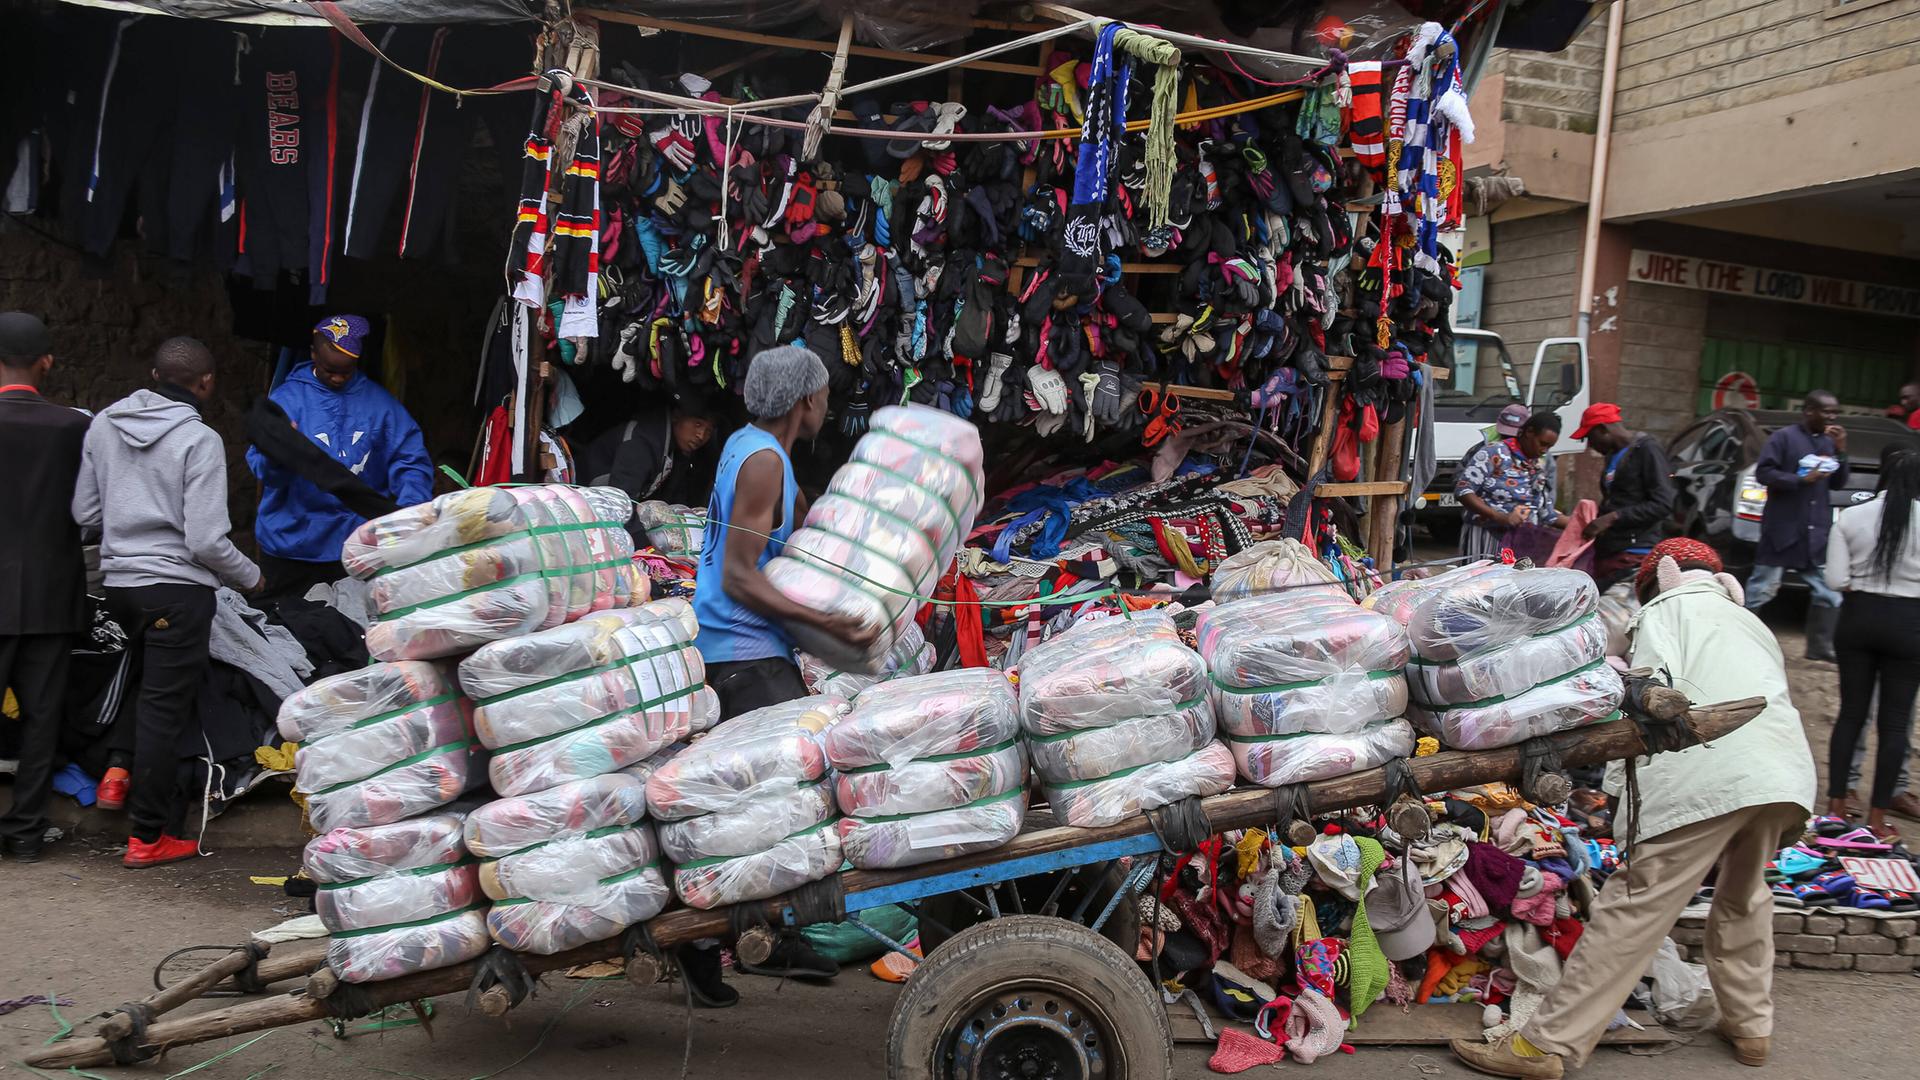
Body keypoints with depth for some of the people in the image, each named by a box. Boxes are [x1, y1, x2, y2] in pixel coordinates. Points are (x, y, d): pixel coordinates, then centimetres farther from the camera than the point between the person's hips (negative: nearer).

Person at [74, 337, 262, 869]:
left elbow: (84, 511, 9)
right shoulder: (200, 440, -14)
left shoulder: (104, 424, 5)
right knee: (164, 709, 1)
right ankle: (148, 835, 8)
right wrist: (250, 576, 1)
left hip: (119, 581, 6)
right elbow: (206, 541, -16)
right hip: (177, 588, -6)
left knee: (147, 695, 25)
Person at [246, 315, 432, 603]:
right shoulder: (286, 398, 0)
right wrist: (278, 457, -34)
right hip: (292, 545, -1)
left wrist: (409, 508, -17)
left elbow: (411, 461, 1)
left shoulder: (379, 401, 6)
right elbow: (262, 466, -10)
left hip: (359, 546, 1)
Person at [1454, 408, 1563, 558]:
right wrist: (1499, 517, -22)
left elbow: (1547, 514, 19)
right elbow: (1463, 490, -14)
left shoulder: (1542, 467, 14)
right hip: (1485, 537, -5)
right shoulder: (1495, 452, -6)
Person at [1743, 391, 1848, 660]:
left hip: (1818, 532, 6)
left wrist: (1841, 451, 2)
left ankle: (1820, 646, 18)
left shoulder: (1828, 442, 14)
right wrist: (1801, 480, -17)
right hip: (1783, 529, -6)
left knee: (1830, 592, 6)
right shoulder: (1784, 437, -3)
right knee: (1761, 589, -4)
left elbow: (1839, 482, 15)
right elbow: (1763, 472, -10)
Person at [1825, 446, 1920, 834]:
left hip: (1859, 617, 2)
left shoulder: (1851, 517, -4)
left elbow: (1836, 580, -6)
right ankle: (1877, 816, 8)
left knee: (1851, 712, 12)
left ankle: (1836, 803, 14)